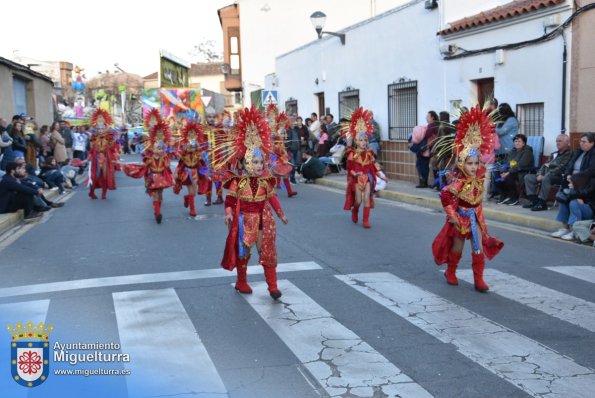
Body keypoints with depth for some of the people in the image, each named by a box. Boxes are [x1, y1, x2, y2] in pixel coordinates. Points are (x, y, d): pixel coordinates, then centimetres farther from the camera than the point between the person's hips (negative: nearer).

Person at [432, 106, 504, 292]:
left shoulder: (479, 179, -4)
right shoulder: (458, 182, -23)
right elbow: (445, 196, -27)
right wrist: (452, 215, -25)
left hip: (476, 217, 5)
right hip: (461, 218, -5)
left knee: (479, 248, 0)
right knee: (457, 248, 11)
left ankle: (478, 279, 6)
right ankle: (451, 272, 33)